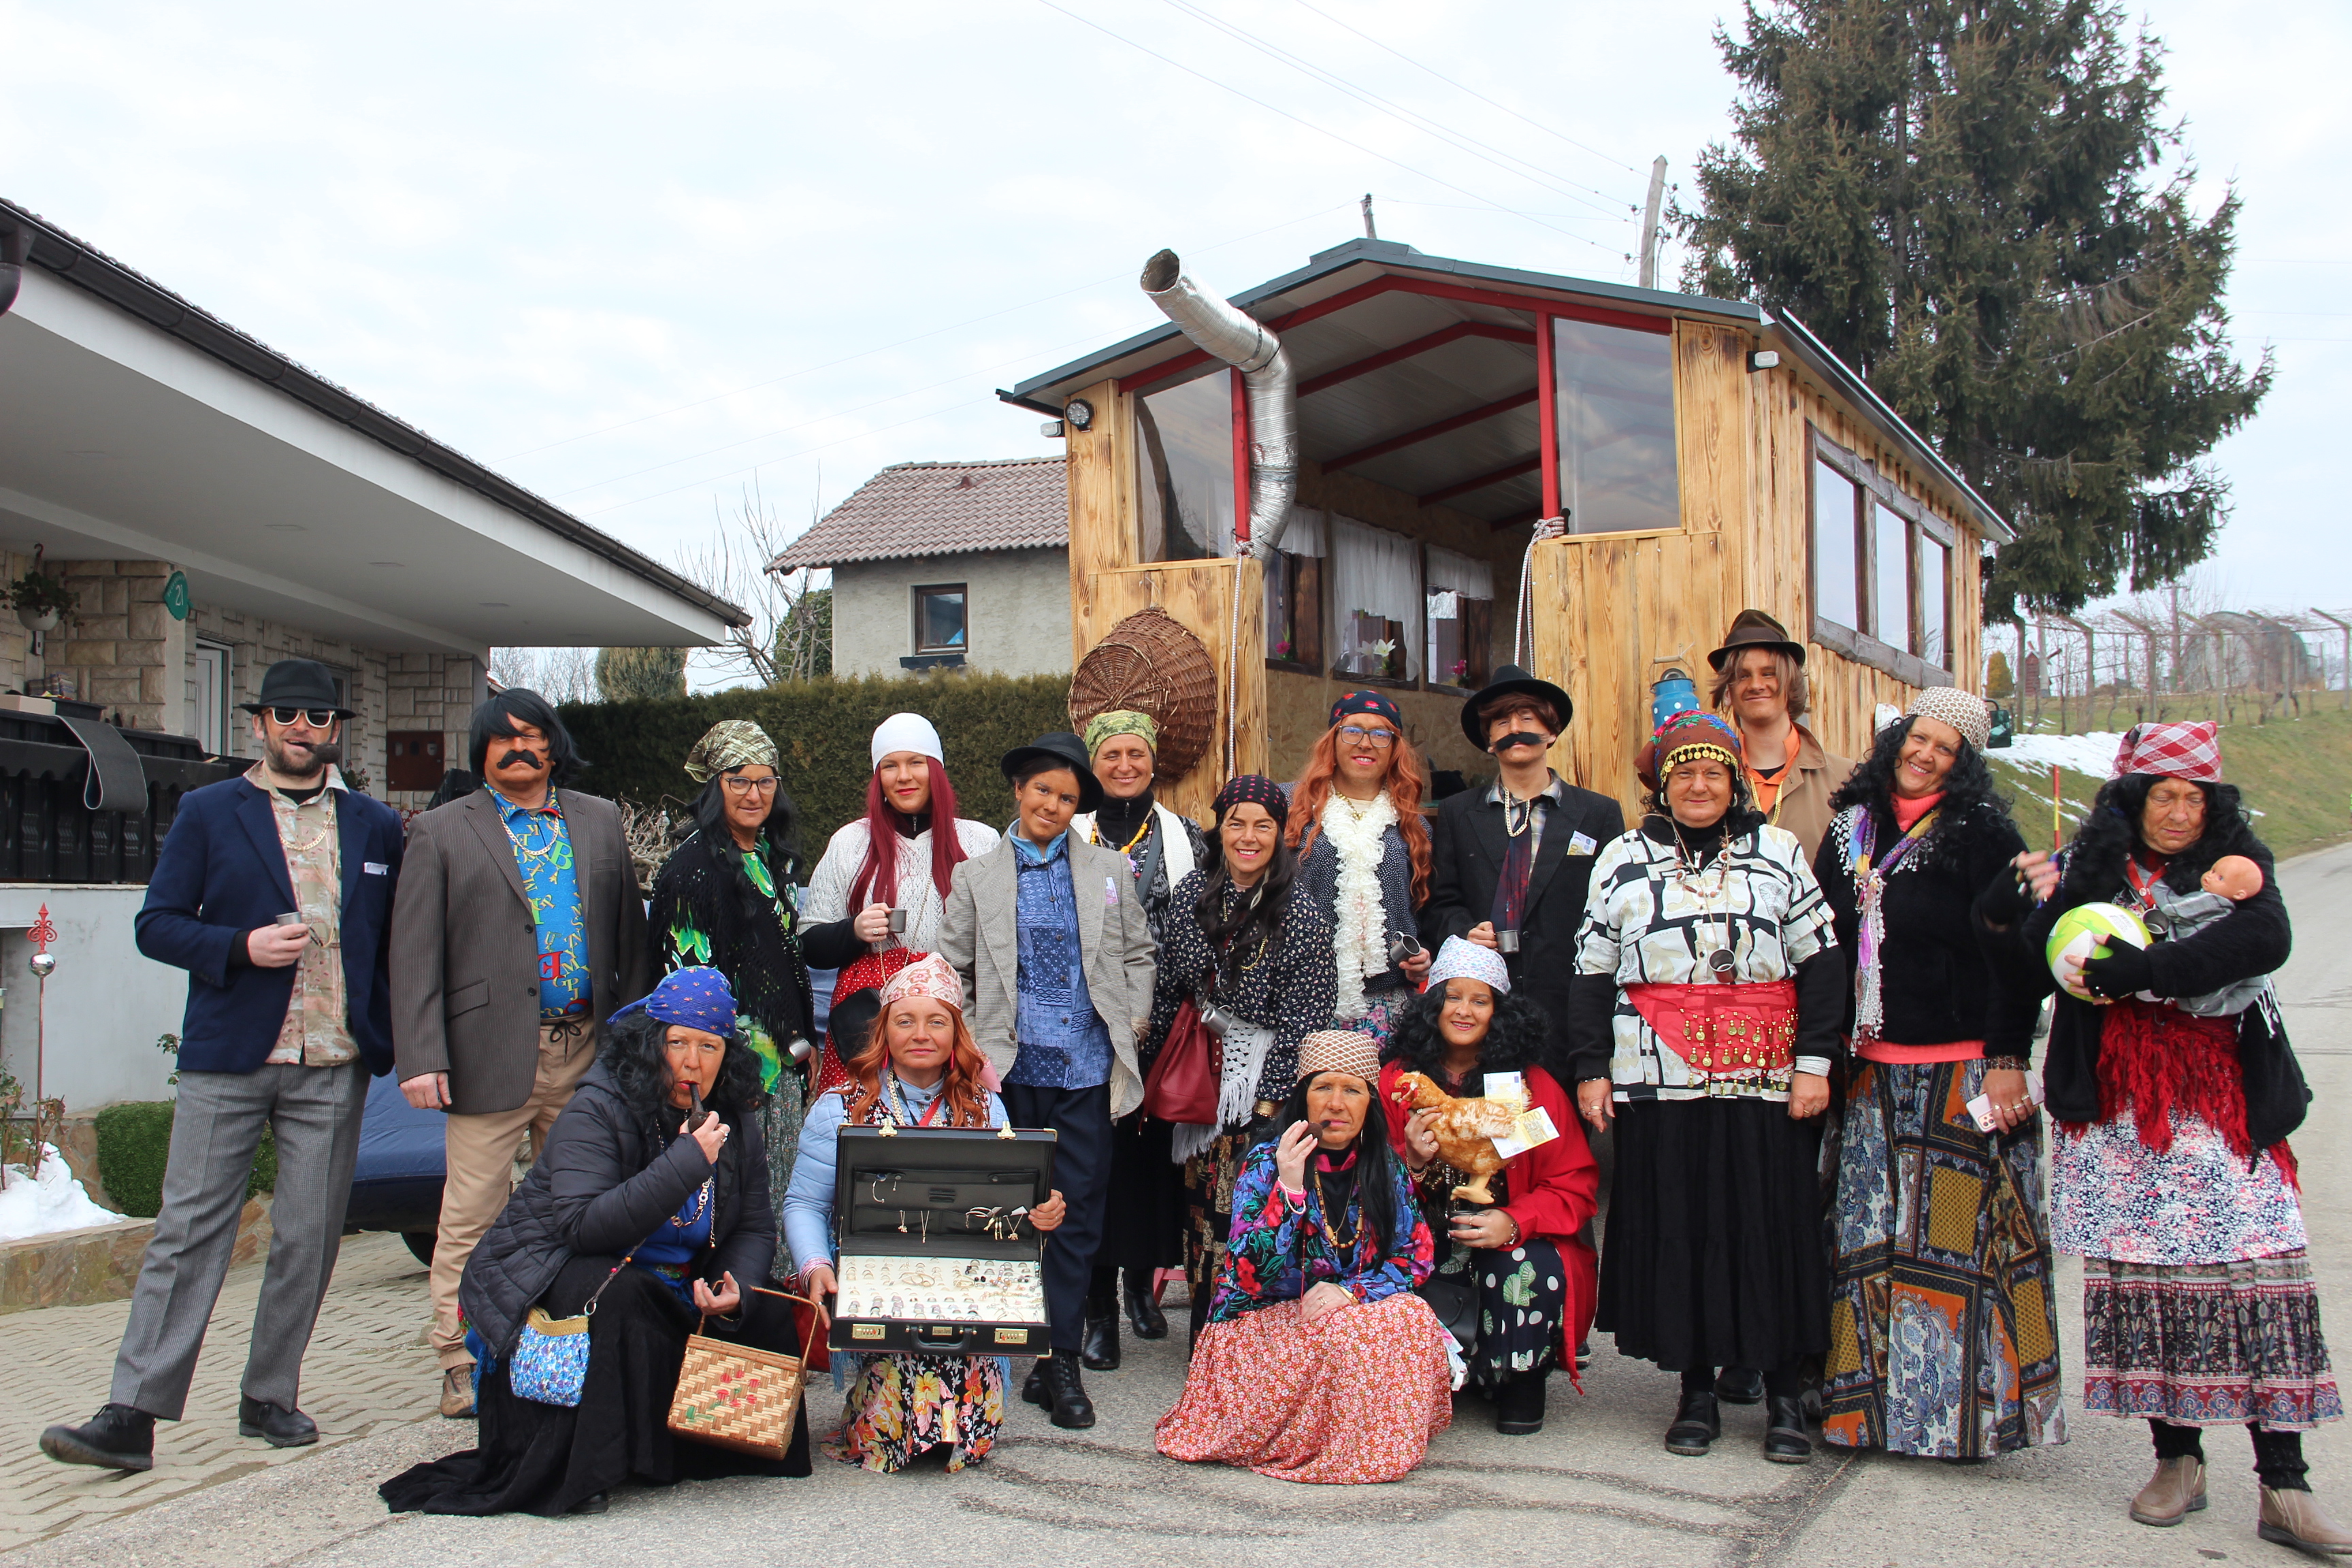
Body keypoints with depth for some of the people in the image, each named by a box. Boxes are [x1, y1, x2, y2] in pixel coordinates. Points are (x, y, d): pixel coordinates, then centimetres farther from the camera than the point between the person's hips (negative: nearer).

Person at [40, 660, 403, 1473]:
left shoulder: (377, 827, 12)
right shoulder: (208, 813, 6)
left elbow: (395, 941, 14)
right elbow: (157, 924, 3)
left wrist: (402, 1043, 2)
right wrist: (241, 946, -14)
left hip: (334, 1065, 2)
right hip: (228, 1058, -2)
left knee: (308, 1238, 5)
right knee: (189, 1231, -5)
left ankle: (270, 1398, 18)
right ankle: (132, 1414, -3)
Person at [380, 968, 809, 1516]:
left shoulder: (735, 1122, 1)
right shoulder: (596, 1111, -18)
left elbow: (755, 1228, 4)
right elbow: (584, 1225, -31)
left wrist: (736, 1291, -18)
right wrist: (686, 1163, -35)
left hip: (673, 1286, 6)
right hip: (556, 1274, -6)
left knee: (766, 1313, -12)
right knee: (622, 1293, -36)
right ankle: (580, 1468, -26)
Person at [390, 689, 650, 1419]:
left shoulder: (600, 822, 14)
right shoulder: (442, 832, 5)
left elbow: (629, 937, 14)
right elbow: (414, 956, 0)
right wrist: (421, 1057, -9)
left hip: (586, 1051, 3)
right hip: (493, 1054, -3)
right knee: (471, 1221, -1)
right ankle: (462, 1367, 9)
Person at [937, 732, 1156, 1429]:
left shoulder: (1109, 870, 12)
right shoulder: (977, 876, 9)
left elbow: (1138, 954, 18)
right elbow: (951, 967, 11)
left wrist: (1133, 1023, 7)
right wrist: (970, 1042, 2)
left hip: (1088, 1069, 1)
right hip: (1010, 1069, 0)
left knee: (1077, 1214, 1)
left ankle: (1062, 1361, 8)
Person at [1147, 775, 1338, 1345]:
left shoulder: (1302, 919, -13)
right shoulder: (1193, 894, 2)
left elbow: (1301, 1025, -13)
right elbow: (1168, 990, 9)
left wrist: (1268, 1104, -15)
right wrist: (1153, 1070, 11)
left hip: (1261, 1080, -4)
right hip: (1199, 1076, 5)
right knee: (1202, 1208, 10)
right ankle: (1204, 1344, 23)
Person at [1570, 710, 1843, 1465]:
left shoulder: (1779, 852, 8)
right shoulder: (1624, 859, 9)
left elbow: (1820, 960, 6)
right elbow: (1592, 970, 9)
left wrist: (1814, 1062, -2)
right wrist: (1591, 1069, 2)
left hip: (1765, 1082, 0)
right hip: (1659, 1079, 0)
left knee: (1775, 1226, 1)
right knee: (1675, 1226, 2)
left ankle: (1786, 1398, 12)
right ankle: (1696, 1390, 14)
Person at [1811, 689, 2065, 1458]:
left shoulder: (1983, 833, -5)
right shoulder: (1851, 829, 11)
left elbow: (2012, 953, -9)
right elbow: (1823, 944, 15)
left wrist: (2008, 1061, -15)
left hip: (1961, 1069, -5)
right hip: (1871, 1070, 5)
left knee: (1957, 1234, -2)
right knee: (1870, 1235, 8)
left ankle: (1964, 1404, 8)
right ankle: (1876, 1395, 17)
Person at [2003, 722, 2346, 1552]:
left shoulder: (2238, 864, 7)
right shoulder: (2083, 868, 9)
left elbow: (2265, 939, -14)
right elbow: (2038, 977, 4)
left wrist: (2137, 970, -19)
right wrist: (2038, 907, -13)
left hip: (2222, 1101, -1)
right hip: (2117, 1106, 1)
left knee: (2259, 1273, -8)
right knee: (2140, 1272, -2)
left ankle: (2283, 1486, -4)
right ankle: (2178, 1458, 12)